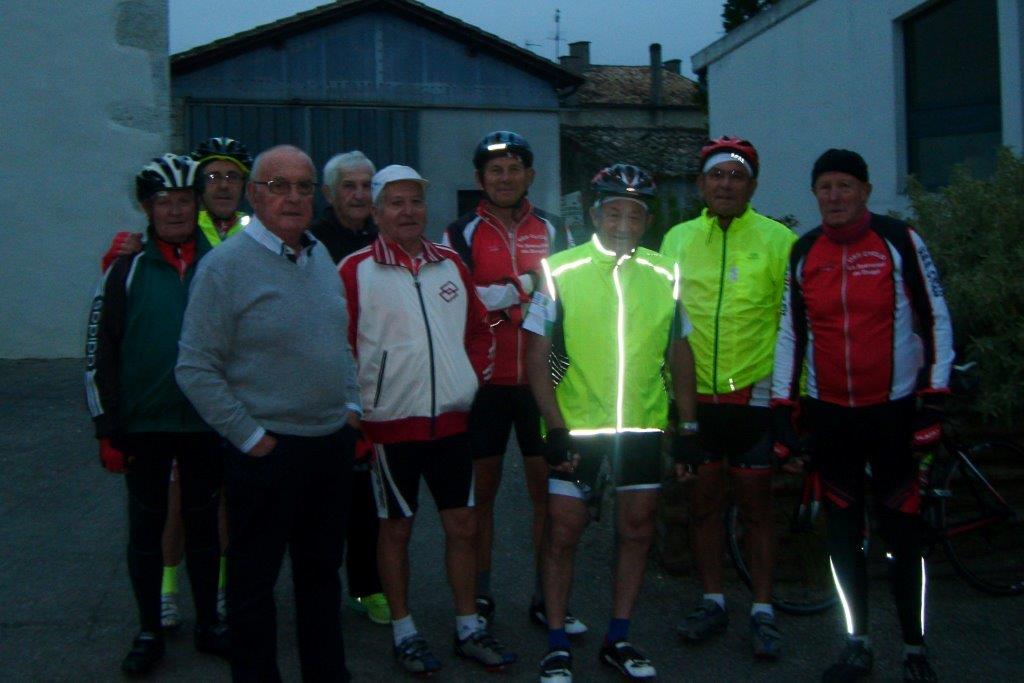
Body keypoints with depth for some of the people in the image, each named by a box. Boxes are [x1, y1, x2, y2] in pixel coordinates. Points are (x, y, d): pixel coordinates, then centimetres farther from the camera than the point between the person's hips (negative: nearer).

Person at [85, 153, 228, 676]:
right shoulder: (127, 270, -2)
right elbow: (99, 353, -1)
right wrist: (107, 429, -5)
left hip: (207, 424, 1)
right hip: (144, 425, -1)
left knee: (204, 525, 12)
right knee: (146, 528, 9)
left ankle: (209, 624, 26)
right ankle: (149, 632, 23)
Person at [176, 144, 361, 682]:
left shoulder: (320, 257, 9)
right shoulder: (226, 265, -12)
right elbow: (196, 370, -14)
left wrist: (351, 405, 10)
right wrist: (251, 436, -14)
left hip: (332, 444, 7)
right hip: (267, 452, -6)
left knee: (322, 571, 18)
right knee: (253, 581, 7)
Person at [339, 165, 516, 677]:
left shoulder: (450, 264, 9)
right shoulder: (355, 271, -6)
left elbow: (478, 327, 18)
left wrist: (473, 373, 7)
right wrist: (357, 399, -8)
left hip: (451, 418, 4)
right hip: (391, 423, -4)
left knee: (462, 524, 10)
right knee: (396, 527, 8)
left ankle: (468, 627, 23)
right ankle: (403, 632, 21)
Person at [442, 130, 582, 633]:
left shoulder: (553, 232, 11)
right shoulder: (461, 235, 3)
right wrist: (526, 285, -12)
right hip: (484, 381, -2)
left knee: (547, 487, 5)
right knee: (482, 488, 7)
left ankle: (546, 598, 17)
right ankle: (479, 596, 20)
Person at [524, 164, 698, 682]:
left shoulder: (664, 275, 4)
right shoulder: (560, 271, -5)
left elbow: (680, 353, 13)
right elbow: (536, 357, -5)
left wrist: (689, 425, 9)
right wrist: (556, 427, -12)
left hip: (643, 427, 3)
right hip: (576, 427, -3)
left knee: (637, 531, 10)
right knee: (564, 532, 2)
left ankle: (618, 640, 26)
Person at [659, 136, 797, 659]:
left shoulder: (777, 240, -3)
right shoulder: (678, 239, 7)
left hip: (754, 394, -3)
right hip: (694, 394, 3)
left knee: (755, 503, 4)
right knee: (703, 500, 10)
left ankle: (763, 611, 17)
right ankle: (712, 601, 25)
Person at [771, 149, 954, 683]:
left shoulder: (900, 240, -4)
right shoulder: (802, 253, 5)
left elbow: (935, 319, -3)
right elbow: (789, 332, 9)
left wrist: (934, 399, -8)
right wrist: (781, 408, 6)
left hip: (893, 410, -3)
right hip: (830, 413, 3)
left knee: (902, 531, 2)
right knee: (842, 530, 8)